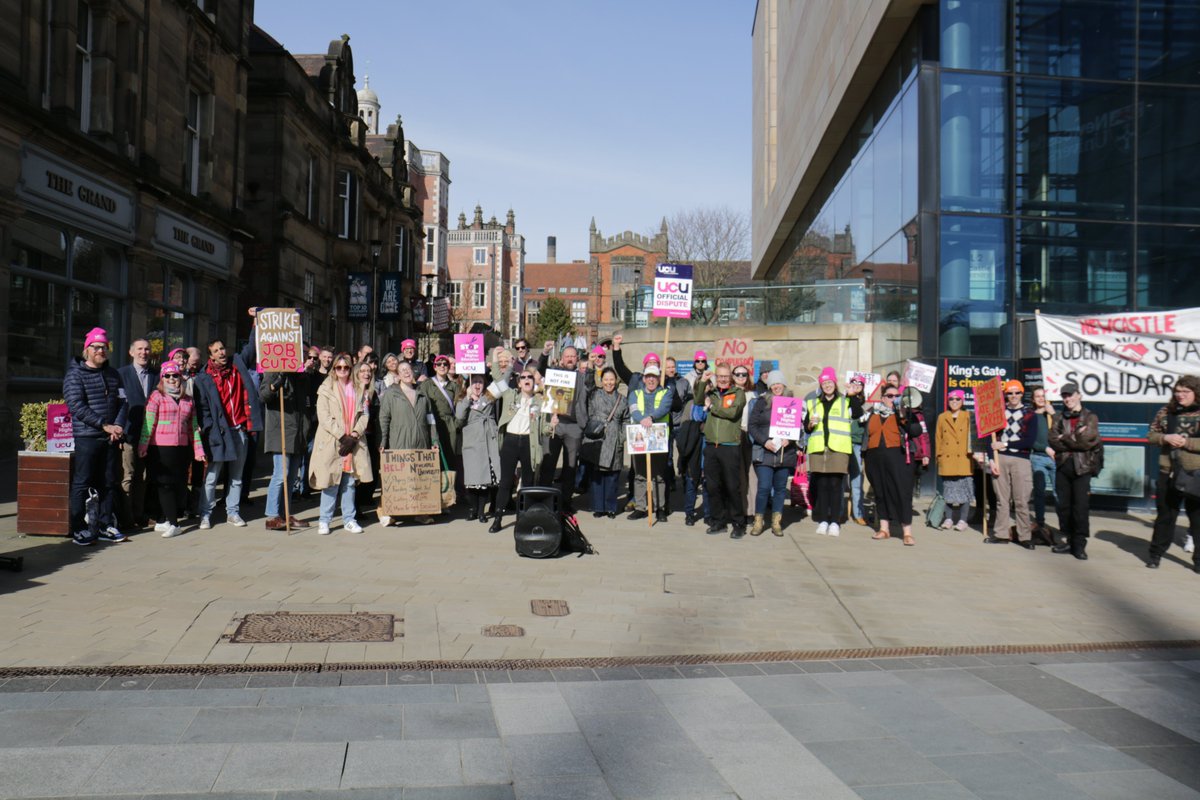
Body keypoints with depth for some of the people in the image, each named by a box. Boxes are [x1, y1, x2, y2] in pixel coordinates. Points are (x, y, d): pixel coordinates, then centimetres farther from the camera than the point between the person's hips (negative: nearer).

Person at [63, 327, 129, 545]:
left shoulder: (112, 373, 14)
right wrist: (105, 425, -17)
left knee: (108, 483, 9)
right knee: (82, 483, -1)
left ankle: (105, 525, 18)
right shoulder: (75, 374, -3)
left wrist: (119, 426, -6)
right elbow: (76, 406, -12)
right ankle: (78, 529, 6)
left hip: (111, 438, 5)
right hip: (86, 437, -5)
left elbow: (123, 403, 11)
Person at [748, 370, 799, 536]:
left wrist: (789, 439, -10)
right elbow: (752, 425, 0)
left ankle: (776, 522, 16)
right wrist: (764, 441, -13)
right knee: (764, 487, -9)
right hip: (764, 452, -2)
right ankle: (758, 521, 3)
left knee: (780, 488, 7)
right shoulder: (762, 402, 4)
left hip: (785, 453, 2)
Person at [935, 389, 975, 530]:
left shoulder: (968, 416, 6)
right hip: (947, 461, 2)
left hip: (964, 460, -2)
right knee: (948, 490, 5)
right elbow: (938, 438, 12)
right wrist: (939, 456, 7)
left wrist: (972, 452, -7)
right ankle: (949, 519, 13)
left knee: (965, 490, -1)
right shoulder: (942, 417, 12)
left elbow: (973, 436, 4)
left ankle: (963, 520, 6)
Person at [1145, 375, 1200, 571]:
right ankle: (1156, 553, 22)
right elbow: (1151, 435, 9)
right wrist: (1165, 438, -10)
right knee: (1165, 515, 13)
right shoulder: (1166, 412, 7)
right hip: (1168, 473, 3)